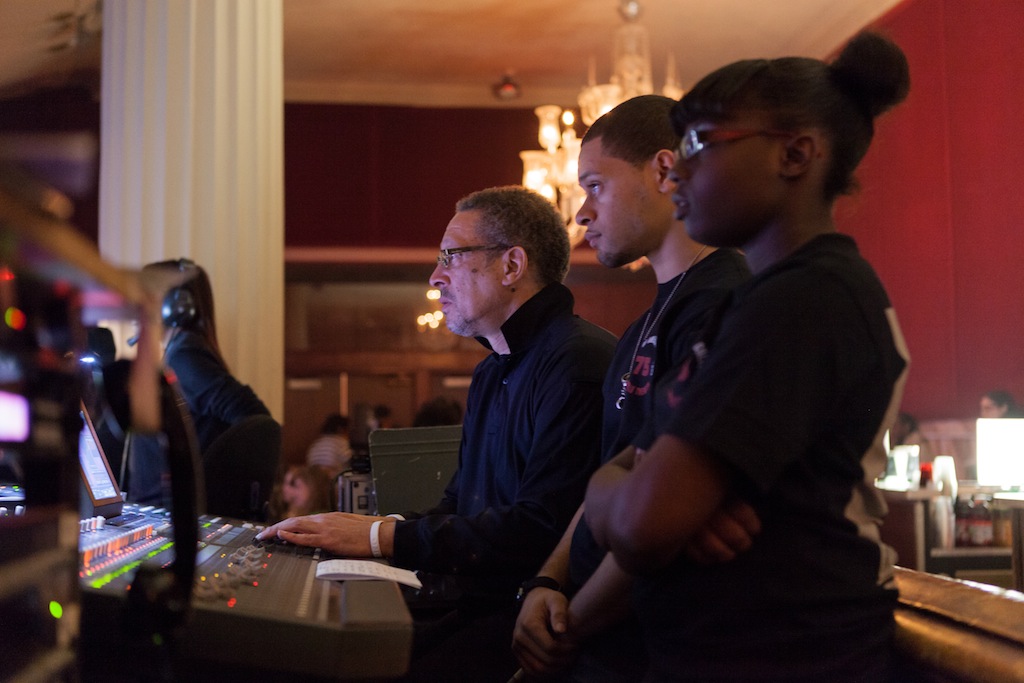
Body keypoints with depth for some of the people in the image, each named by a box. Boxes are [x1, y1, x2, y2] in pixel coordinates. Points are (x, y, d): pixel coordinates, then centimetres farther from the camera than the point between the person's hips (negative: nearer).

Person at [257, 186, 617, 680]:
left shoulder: (579, 361, -15)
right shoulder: (491, 373, 21)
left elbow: (544, 528, -23)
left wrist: (384, 537, -17)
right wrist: (376, 530, 3)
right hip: (482, 604, 9)